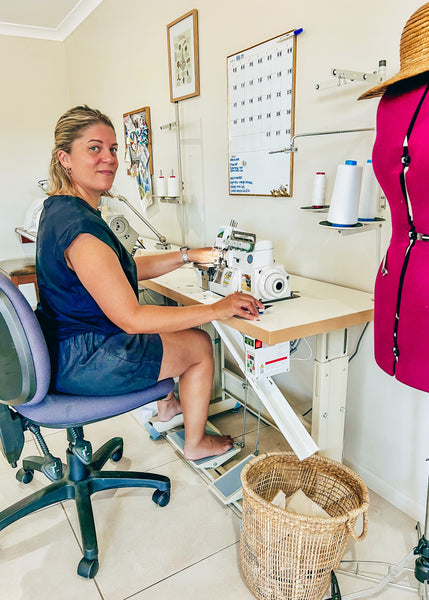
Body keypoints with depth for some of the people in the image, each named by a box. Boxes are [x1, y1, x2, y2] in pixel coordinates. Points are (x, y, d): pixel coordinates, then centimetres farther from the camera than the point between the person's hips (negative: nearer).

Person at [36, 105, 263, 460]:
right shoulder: (80, 225, -29)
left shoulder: (61, 208, 5)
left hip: (60, 346, 10)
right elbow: (131, 318, -29)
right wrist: (216, 310, -24)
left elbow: (125, 270, 12)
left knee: (168, 318, 28)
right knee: (200, 344, 5)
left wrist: (188, 256, 10)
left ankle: (166, 404, 47)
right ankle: (196, 444, 27)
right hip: (80, 365, -10)